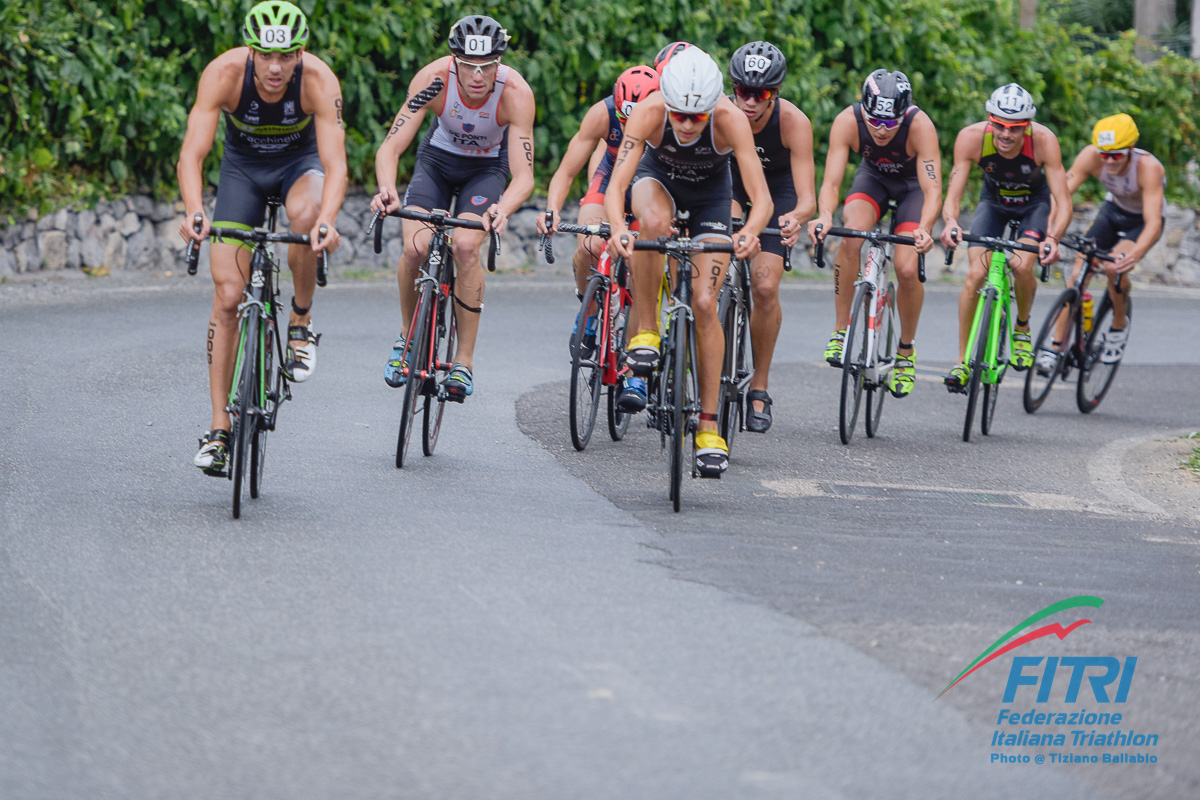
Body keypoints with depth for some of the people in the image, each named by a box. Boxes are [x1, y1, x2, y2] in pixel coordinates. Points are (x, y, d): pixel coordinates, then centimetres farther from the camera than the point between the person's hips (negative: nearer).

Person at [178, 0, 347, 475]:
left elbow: (335, 163, -37)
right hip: (243, 166, 1)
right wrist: (194, 213, -54)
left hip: (299, 162, -1)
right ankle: (219, 430, -2)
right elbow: (191, 155, -35)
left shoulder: (319, 80, -31)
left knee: (306, 214, -38)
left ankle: (301, 324, -13)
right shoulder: (224, 74, -30)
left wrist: (326, 220, -56)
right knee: (228, 297, -8)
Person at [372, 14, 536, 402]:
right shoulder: (434, 79, -31)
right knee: (415, 248, -20)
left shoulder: (516, 93, -33)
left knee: (465, 246, -26)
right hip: (438, 157, 1)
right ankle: (408, 336, 10)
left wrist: (503, 209, -58)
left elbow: (524, 176, -36)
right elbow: (390, 147, -32)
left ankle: (465, 360, -13)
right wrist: (387, 189, -54)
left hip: (486, 168, -1)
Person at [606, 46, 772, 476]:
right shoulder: (649, 112, -35)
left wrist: (750, 231, -60)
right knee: (654, 222, -38)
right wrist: (618, 227, -60)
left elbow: (761, 195, -39)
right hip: (658, 178, 0)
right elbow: (617, 184, -39)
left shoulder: (731, 120, -36)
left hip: (711, 192, 0)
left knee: (704, 305, -11)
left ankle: (709, 427, -2)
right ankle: (644, 332, -21)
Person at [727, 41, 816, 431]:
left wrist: (797, 217, -62)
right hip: (728, 178, 2)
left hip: (777, 185, -2)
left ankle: (759, 390, 3)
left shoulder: (794, 122, -35)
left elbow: (807, 197, -39)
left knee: (765, 288, -12)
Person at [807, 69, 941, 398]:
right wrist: (825, 215, -56)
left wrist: (925, 228, -59)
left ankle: (906, 350, 7)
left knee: (907, 269, -18)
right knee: (851, 236, -30)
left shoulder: (920, 126, -36)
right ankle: (841, 330, -16)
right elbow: (831, 182, -35)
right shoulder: (848, 122, -31)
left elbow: (932, 190, -40)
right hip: (873, 177, 1)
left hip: (912, 184, -1)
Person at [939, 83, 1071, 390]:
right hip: (994, 200, 1)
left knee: (1021, 266, -24)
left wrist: (1053, 238, -55)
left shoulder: (1044, 140, -35)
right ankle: (963, 361, -5)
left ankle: (1022, 328, 7)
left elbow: (1063, 202, -36)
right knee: (975, 274, -16)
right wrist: (951, 222, -53)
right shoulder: (971, 137, -31)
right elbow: (953, 195, -31)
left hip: (1035, 202, -1)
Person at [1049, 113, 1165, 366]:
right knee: (1078, 273, -13)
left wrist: (1134, 255, -62)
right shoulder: (1091, 156, -28)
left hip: (1142, 220, -3)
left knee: (1115, 267, -29)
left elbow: (1153, 223, -44)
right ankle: (1057, 346, -4)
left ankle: (1119, 325, -1)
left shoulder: (1148, 167, -36)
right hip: (1113, 210, 3)